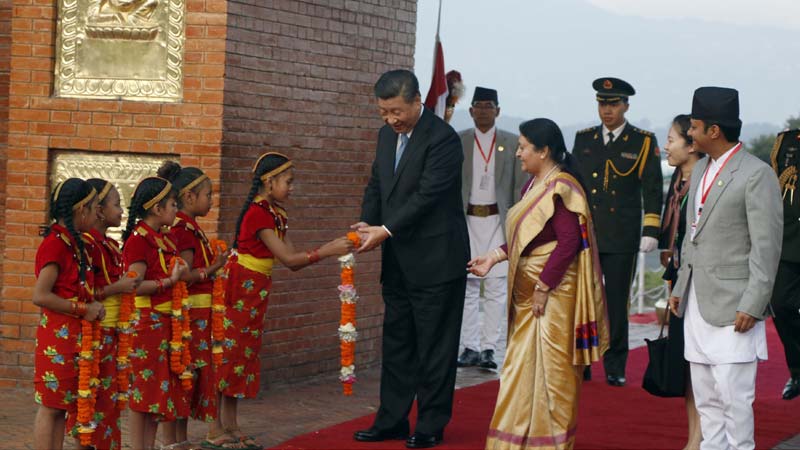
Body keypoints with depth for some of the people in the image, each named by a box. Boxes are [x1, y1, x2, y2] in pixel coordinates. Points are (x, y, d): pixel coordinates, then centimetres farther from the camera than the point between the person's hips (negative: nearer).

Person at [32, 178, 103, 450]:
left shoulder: (73, 244, 13)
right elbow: (40, 296, -21)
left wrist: (92, 306, 0)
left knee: (64, 405, 11)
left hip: (74, 335, 9)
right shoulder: (55, 243, -15)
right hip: (58, 334, -9)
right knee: (51, 406, -5)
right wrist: (83, 310, -16)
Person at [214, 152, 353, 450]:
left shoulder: (276, 215, 11)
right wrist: (326, 251, -19)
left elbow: (293, 262, 7)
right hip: (240, 291, -9)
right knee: (229, 355, -6)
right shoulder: (257, 213, -17)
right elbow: (287, 259, -20)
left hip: (256, 294, 9)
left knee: (244, 356, 10)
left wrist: (330, 249, -2)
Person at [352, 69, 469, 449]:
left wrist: (386, 231, -22)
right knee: (396, 342, 13)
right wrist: (367, 224, -5)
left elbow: (427, 195, -21)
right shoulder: (387, 135, 9)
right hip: (398, 261, 8)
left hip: (436, 260, -8)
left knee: (435, 345, 1)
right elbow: (376, 185, 13)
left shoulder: (442, 139, -16)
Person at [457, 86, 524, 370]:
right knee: (468, 286, 0)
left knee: (496, 287, -4)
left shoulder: (511, 143, 6)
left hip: (498, 221, 0)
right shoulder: (457, 142, 7)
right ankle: (470, 347, 5)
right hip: (466, 220, 0)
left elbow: (520, 186, 6)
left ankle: (488, 348, -1)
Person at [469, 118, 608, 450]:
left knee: (551, 367, -1)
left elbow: (569, 243, -22)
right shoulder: (534, 184, 11)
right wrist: (495, 257, 10)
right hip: (528, 294, 9)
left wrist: (543, 287, -20)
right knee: (522, 366, 12)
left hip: (553, 292, -9)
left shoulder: (560, 187, -16)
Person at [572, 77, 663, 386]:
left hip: (622, 240, -2)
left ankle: (615, 367, 10)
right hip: (584, 235, 2)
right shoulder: (583, 139, 11)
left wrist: (651, 231, -6)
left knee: (617, 303, 2)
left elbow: (653, 190, 1)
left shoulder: (643, 142, 2)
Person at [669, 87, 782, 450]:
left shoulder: (757, 175, -12)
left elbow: (767, 247, -14)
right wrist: (681, 287, 17)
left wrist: (752, 306, -17)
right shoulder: (701, 169, 14)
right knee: (705, 397, 12)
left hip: (733, 307, -8)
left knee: (733, 396, -8)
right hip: (698, 303, 8)